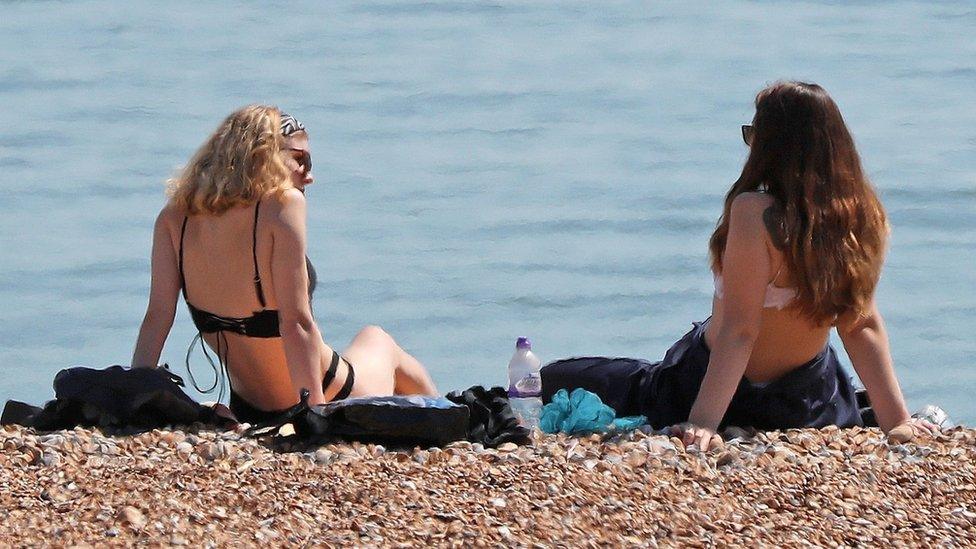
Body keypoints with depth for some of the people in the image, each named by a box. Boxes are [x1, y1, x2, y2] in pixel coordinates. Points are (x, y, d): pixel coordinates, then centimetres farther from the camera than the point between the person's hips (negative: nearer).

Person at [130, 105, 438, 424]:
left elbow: (158, 315, -9)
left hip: (249, 414, 5)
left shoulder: (174, 220, -6)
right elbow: (296, 323, -25)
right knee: (376, 340, 34)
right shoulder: (282, 204, -21)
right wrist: (315, 410, -24)